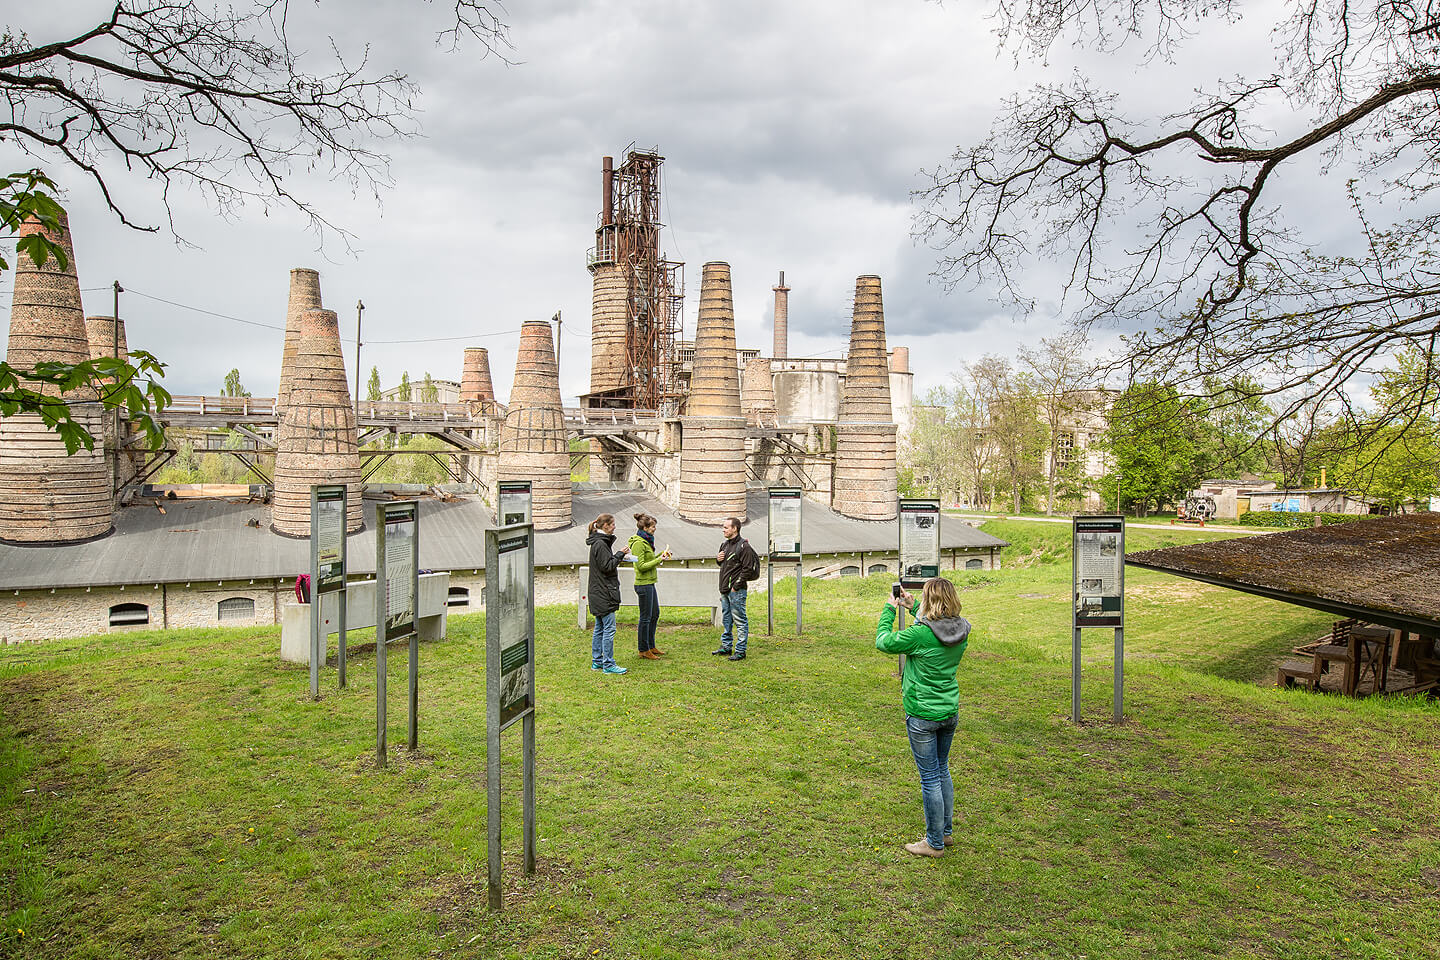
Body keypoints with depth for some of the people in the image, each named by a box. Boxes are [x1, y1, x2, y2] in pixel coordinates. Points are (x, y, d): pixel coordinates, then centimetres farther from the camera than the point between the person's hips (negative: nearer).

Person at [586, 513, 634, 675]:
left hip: (599, 593, 11)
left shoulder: (599, 542, 15)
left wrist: (619, 558, 11)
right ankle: (608, 664, -2)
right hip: (604, 594, -11)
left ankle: (597, 661, 20)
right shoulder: (600, 544, -17)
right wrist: (620, 555, -9)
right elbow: (607, 566, -19)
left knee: (600, 628, 14)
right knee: (609, 628, -6)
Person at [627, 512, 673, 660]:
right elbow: (641, 566, -21)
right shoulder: (639, 543, -17)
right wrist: (659, 560, -20)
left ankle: (651, 646, 27)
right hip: (643, 584, -10)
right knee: (645, 617, -2)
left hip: (650, 583, 10)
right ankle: (644, 650, 8)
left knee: (655, 614, 17)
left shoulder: (646, 541, 13)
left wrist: (661, 554, 8)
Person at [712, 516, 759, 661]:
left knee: (740, 620, -3)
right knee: (726, 619, 16)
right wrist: (718, 558, 5)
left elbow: (748, 569, -18)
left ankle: (740, 651, 2)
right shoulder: (725, 544, 14)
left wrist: (736, 586, -18)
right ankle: (726, 647, 26)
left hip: (737, 591, -9)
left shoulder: (744, 546, -14)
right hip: (725, 590, 9)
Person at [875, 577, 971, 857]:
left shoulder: (920, 635, -25)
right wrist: (913, 606, 16)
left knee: (930, 777, 5)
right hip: (950, 711, 7)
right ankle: (945, 831, 36)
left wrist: (889, 609, 2)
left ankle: (935, 842, 17)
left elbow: (883, 642, -10)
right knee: (942, 770, 22)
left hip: (923, 716, -7)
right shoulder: (961, 631, -6)